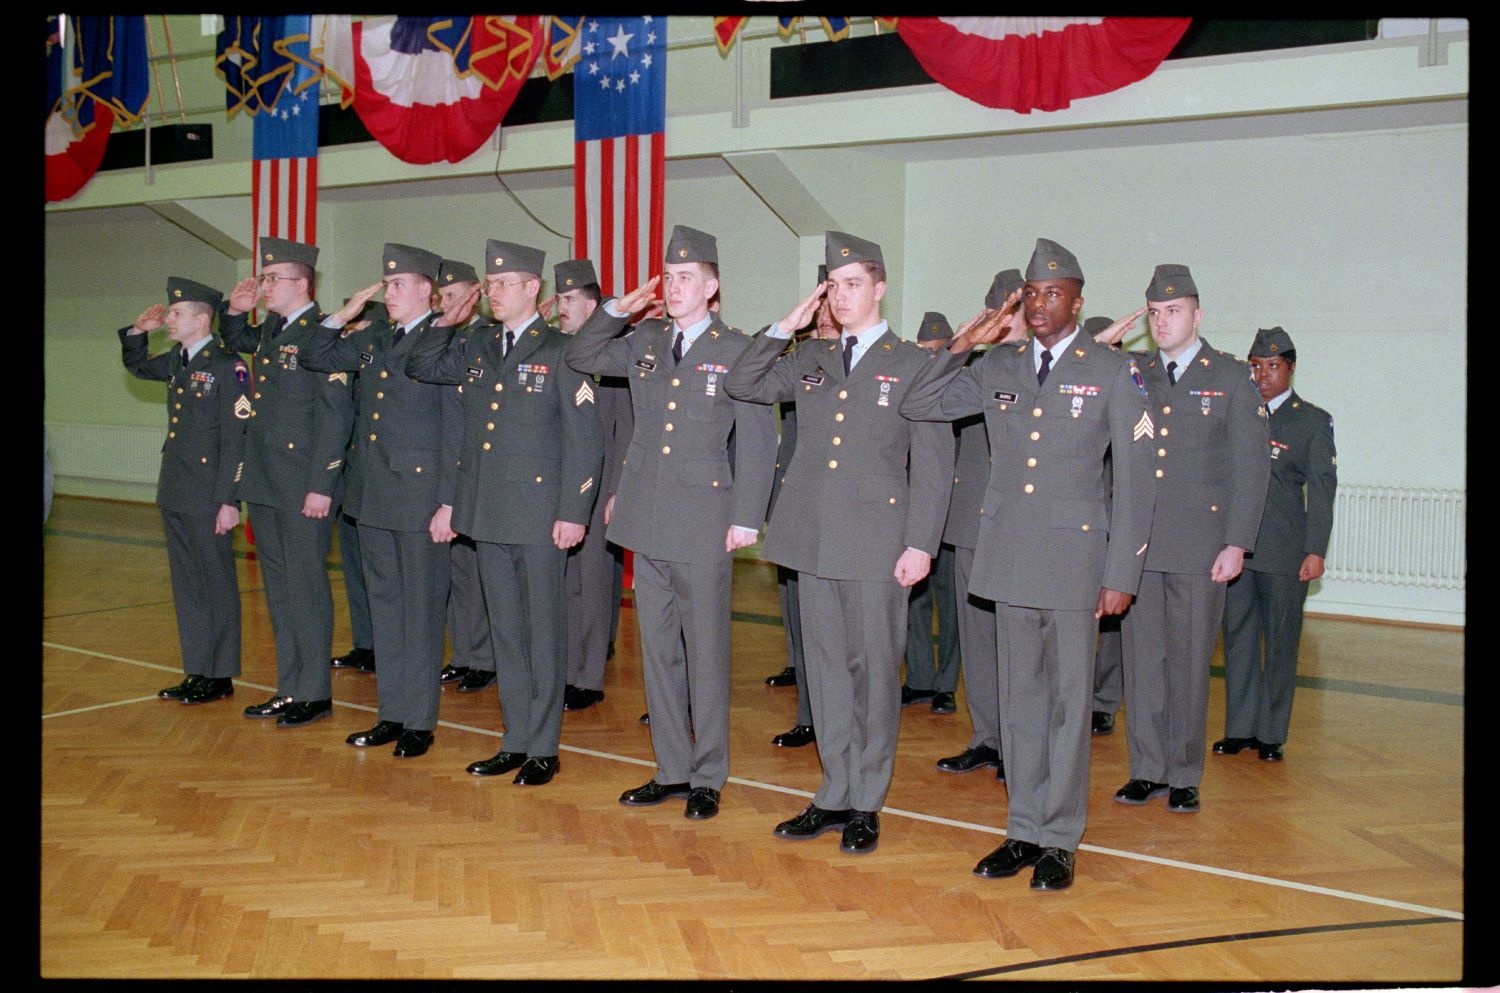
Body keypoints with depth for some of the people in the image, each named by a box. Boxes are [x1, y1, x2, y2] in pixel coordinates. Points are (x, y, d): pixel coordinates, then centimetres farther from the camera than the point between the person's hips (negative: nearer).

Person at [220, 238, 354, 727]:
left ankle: (314, 694, 10)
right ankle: (289, 688, 24)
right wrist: (235, 311, 13)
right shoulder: (269, 332, 13)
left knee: (306, 586, -1)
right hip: (264, 483, 9)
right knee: (278, 588, 14)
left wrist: (321, 485, -20)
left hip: (304, 485, -9)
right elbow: (235, 340, 36)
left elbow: (337, 414, -17)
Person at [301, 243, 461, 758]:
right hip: (372, 495, 8)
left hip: (420, 499, -7)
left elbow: (455, 430, -13)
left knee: (421, 610, 2)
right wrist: (344, 313, 6)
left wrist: (448, 504, -16)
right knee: (384, 606, 14)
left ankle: (420, 722, 13)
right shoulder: (374, 339, 12)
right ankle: (391, 714, 25)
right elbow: (316, 359, 21)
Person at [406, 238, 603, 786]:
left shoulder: (560, 351, -6)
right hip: (487, 514, 6)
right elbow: (419, 367, 20)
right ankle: (515, 741, 24)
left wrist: (573, 512, -14)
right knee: (505, 631, 13)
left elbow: (584, 438, -9)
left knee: (543, 632, 4)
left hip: (539, 515, -6)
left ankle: (543, 748, 14)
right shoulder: (476, 347, 11)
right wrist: (444, 321, 7)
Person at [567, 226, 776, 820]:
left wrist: (746, 519, -10)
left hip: (703, 524, -5)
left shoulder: (736, 351, -5)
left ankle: (708, 777, 15)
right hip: (647, 521, 6)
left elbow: (757, 440, -6)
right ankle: (671, 770, 23)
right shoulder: (645, 343, 10)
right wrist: (616, 309, 6)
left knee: (705, 651, 3)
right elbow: (581, 358, 21)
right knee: (657, 648, 11)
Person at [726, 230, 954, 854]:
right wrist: (783, 328, 1)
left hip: (877, 544, -5)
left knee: (874, 671, 3)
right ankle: (835, 796, 21)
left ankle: (866, 805, 15)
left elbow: (933, 465, -4)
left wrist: (920, 544, -11)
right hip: (813, 539, 5)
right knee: (826, 668, 10)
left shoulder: (914, 366, -1)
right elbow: (741, 386, 10)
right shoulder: (809, 360, 13)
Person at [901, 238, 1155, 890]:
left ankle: (1059, 840, 14)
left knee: (1069, 698, 3)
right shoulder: (996, 369, 10)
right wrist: (960, 346, -1)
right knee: (1019, 696, 10)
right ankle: (1023, 829, 21)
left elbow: (1134, 481, -2)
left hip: (1074, 553, -3)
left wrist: (1121, 574, -6)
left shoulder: (1113, 373, 0)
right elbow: (916, 406, 10)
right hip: (1008, 553, 4)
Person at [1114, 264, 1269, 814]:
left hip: (1199, 546, -3)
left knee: (1189, 663, 4)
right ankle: (1147, 769, 18)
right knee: (1141, 659, 7)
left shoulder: (1232, 377, 2)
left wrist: (1237, 543, -8)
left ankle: (1184, 776, 16)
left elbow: (1251, 466, -1)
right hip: (1136, 543, 3)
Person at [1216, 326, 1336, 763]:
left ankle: (1272, 733, 13)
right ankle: (1240, 727, 16)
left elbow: (1321, 489, 0)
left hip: (1284, 551, -3)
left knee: (1280, 641, 3)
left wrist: (1316, 550, -7)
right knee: (1238, 636, 6)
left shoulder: (1313, 421, 4)